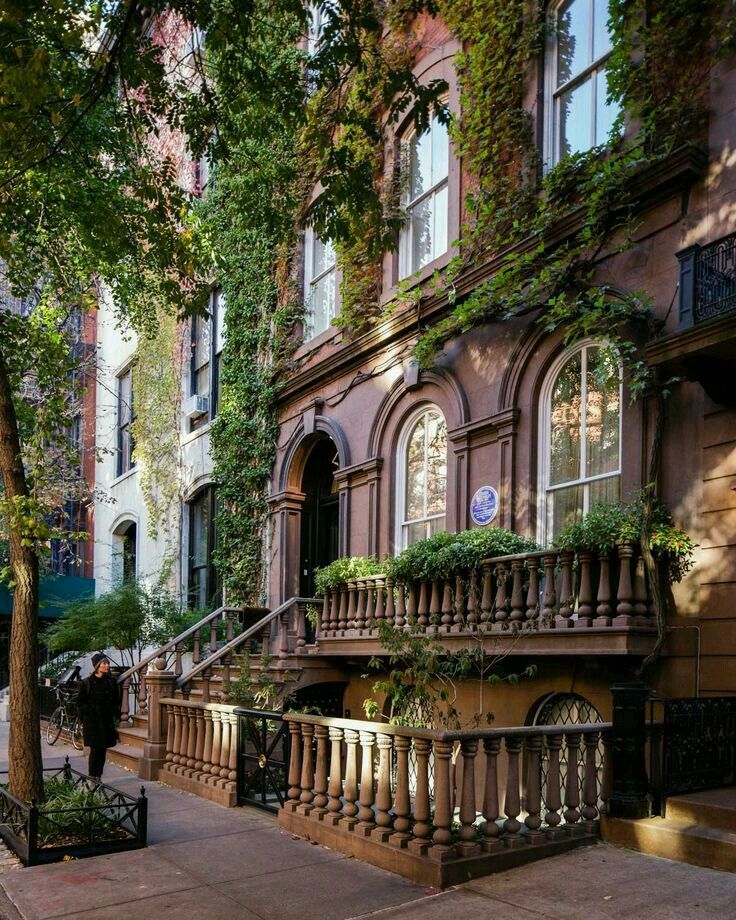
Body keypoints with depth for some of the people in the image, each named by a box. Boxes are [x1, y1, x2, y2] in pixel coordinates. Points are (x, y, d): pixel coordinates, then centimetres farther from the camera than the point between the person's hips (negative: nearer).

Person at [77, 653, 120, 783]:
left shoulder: (111, 681, 6)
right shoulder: (86, 683, -3)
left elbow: (116, 701, 14)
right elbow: (80, 701, 1)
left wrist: (116, 713, 2)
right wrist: (90, 710, -10)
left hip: (107, 720, 4)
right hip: (92, 721, -3)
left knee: (103, 749, 6)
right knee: (95, 748, -6)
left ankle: (98, 776, 14)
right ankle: (93, 776, 5)